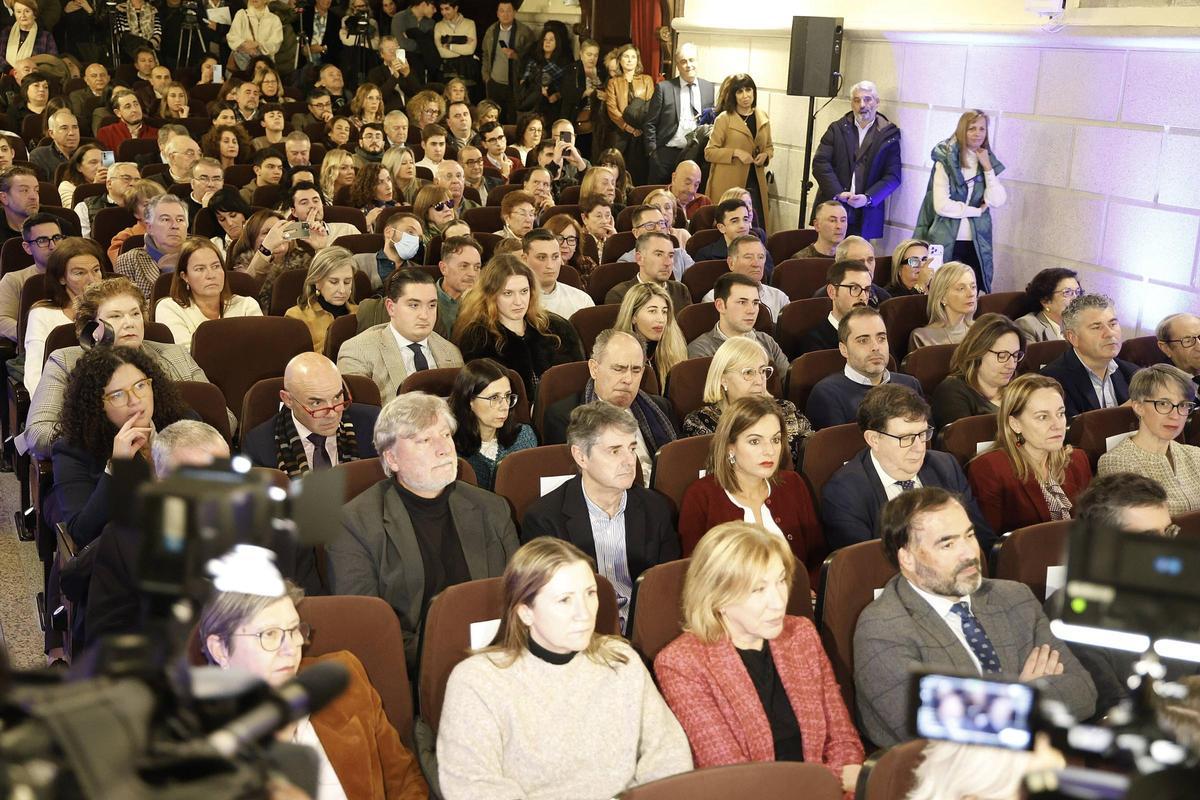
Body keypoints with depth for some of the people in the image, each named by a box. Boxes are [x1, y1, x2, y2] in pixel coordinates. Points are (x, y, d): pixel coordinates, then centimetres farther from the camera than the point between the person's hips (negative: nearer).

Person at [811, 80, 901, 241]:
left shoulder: (889, 134, 5)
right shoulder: (837, 128, 9)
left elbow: (893, 176, 0)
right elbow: (820, 163, -1)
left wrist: (868, 198, -15)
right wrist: (838, 193, -14)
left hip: (865, 215, -1)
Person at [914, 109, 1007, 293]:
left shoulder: (988, 162, 10)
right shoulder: (946, 161, -4)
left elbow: (997, 201, -2)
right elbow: (942, 205, -14)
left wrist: (987, 168, -7)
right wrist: (978, 210, -7)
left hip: (976, 243, 4)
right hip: (946, 242, -4)